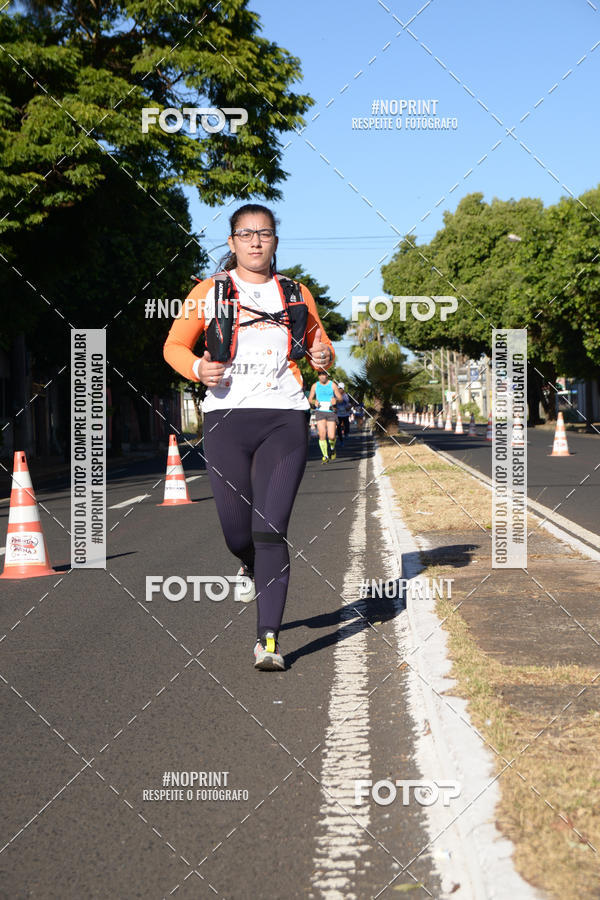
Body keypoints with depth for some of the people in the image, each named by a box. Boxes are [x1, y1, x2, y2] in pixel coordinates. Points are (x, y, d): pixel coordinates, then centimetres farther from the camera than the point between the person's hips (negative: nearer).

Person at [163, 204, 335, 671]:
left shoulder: (296, 295, 12)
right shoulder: (210, 292, 8)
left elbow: (320, 344, 23)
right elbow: (174, 345, 13)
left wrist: (323, 356, -1)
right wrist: (198, 368, -8)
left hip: (285, 420, 0)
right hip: (227, 419, 0)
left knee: (270, 529, -12)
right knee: (237, 531, 0)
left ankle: (269, 638, -9)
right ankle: (253, 569, 39)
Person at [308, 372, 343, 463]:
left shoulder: (333, 385, 3)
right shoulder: (315, 385, 6)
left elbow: (340, 398, 5)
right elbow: (310, 398, 12)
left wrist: (336, 400, -19)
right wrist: (314, 402, -11)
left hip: (331, 412, -1)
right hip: (320, 412, 1)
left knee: (331, 436, -8)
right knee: (322, 435, -13)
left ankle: (332, 448, 26)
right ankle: (325, 456, -3)